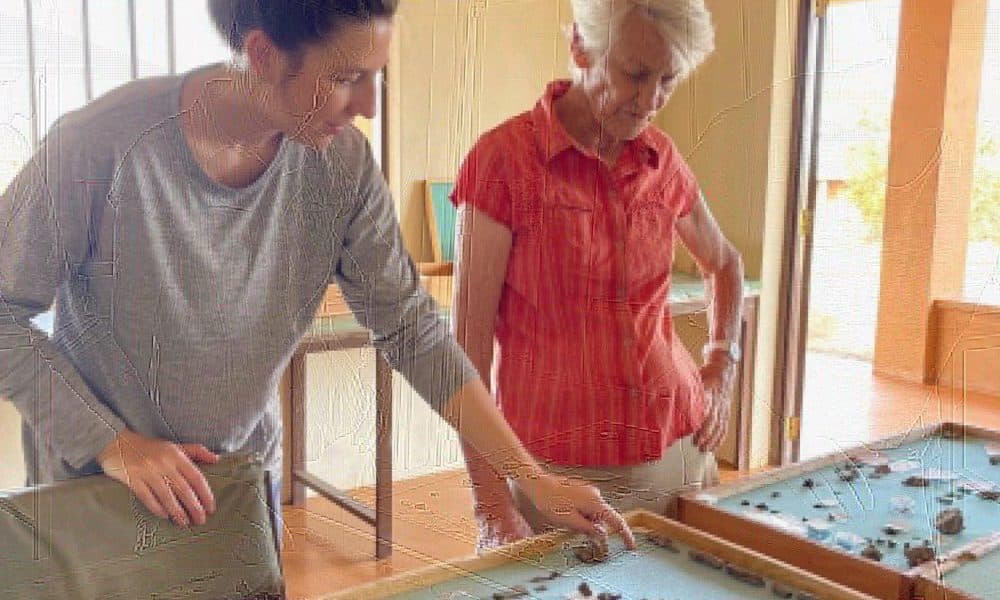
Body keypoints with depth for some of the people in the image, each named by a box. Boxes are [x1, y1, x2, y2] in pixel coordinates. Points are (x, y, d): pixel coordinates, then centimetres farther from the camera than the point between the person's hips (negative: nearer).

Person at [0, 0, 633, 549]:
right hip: (96, 476, -3)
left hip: (248, 471, 3)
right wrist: (112, 442, -22)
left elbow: (411, 328, -12)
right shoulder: (102, 143, -25)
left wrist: (533, 477, -13)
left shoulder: (343, 165, -16)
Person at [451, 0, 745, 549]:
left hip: (677, 451, 5)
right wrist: (491, 502, -15)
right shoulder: (503, 158, -11)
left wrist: (721, 365, 9)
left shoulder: (662, 159, 4)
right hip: (558, 468, -4)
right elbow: (469, 339, -12)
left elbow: (724, 262, 24)